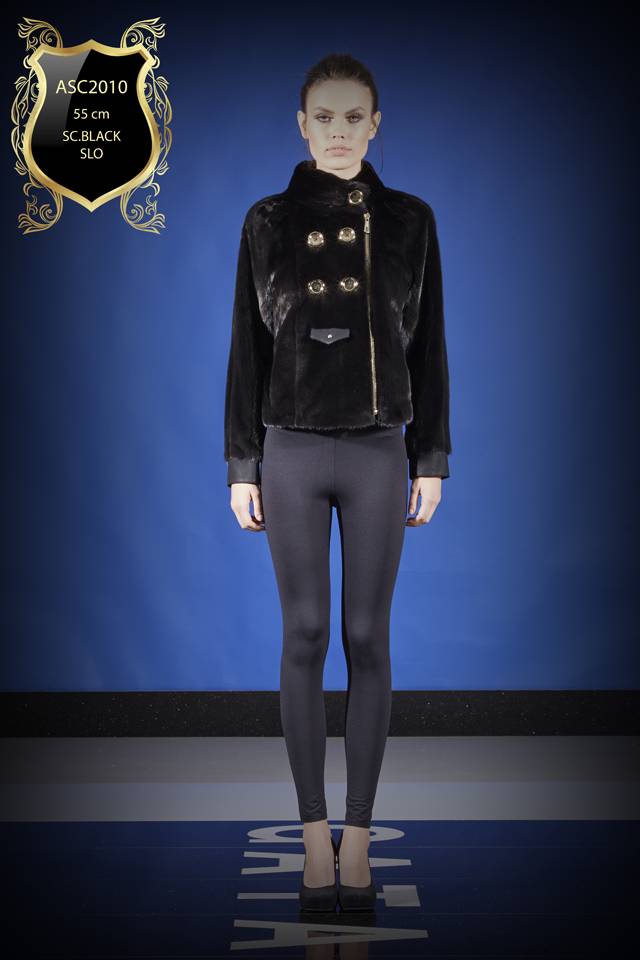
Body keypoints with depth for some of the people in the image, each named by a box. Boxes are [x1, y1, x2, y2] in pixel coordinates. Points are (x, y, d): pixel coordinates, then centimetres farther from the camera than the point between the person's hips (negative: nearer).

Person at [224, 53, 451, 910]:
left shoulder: (409, 221, 3)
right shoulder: (268, 222, 2)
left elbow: (428, 347, 5)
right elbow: (248, 349, 4)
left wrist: (431, 459, 2)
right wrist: (242, 465, 1)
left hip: (377, 454, 0)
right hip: (292, 453, 0)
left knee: (368, 639, 2)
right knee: (305, 636, 3)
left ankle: (358, 830, 11)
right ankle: (314, 826, 13)